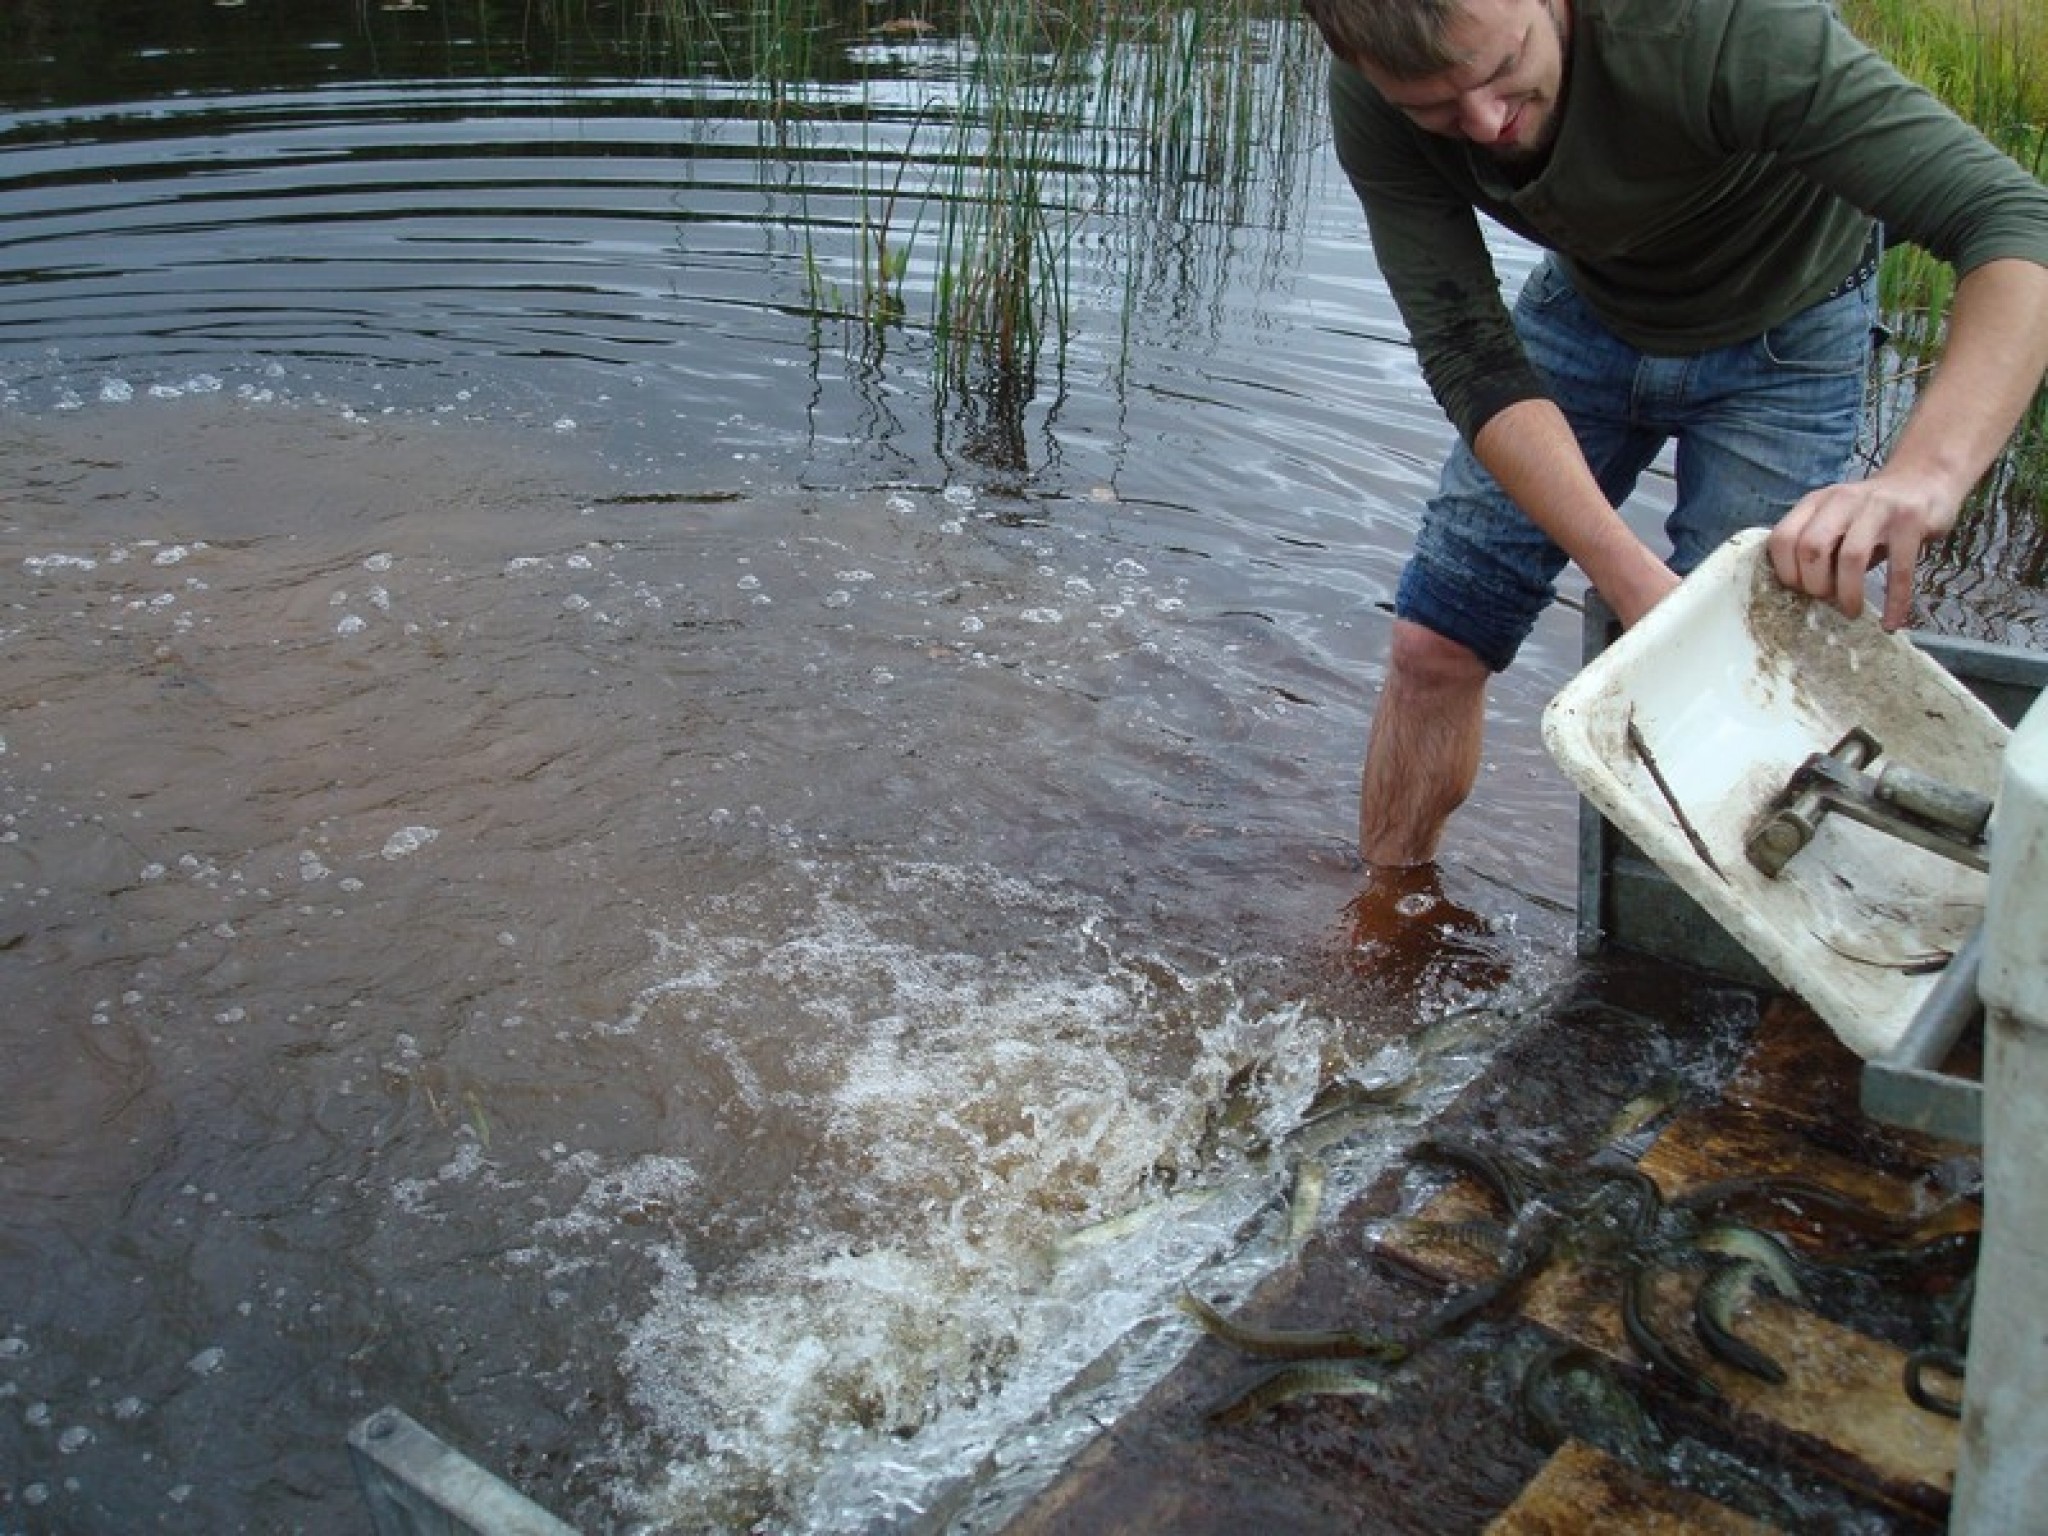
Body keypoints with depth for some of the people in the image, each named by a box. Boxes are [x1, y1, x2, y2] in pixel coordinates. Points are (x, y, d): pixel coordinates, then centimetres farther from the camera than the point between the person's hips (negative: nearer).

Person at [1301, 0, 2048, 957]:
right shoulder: (1372, 105, -27)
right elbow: (1470, 359, -27)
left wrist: (1925, 470, -62)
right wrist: (1634, 580, -39)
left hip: (1779, 333, -3)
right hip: (1588, 302, 3)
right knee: (1434, 644, 0)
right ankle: (1387, 915, 21)